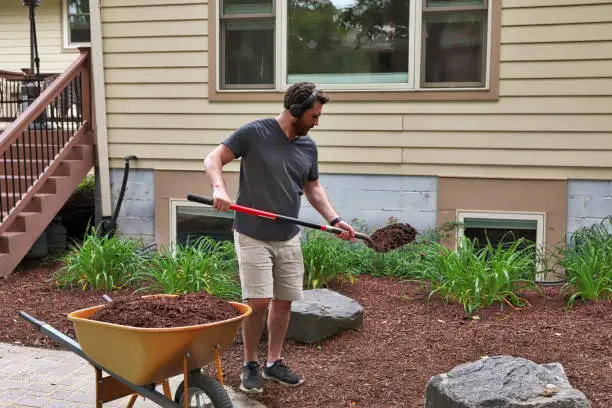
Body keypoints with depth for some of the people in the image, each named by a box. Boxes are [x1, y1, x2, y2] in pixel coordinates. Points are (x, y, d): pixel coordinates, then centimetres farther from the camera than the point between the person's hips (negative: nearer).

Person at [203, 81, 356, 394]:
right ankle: (250, 365, 12)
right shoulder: (253, 133, -11)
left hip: (289, 239, 5)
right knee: (259, 302, -8)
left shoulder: (308, 146, 5)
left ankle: (274, 363, 24)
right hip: (253, 237, -5)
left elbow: (313, 188, 15)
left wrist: (334, 219, 2)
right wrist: (219, 189, -30)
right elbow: (213, 159, -10)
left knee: (284, 301, 8)